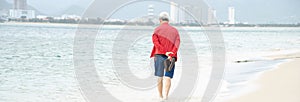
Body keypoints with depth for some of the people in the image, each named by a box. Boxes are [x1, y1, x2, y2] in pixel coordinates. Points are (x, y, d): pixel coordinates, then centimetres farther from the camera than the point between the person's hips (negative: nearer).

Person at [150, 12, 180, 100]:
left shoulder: (157, 29, 4)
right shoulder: (175, 30, 11)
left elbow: (155, 41, -11)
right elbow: (177, 43, -3)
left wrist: (165, 52, -15)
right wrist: (171, 54, -13)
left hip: (160, 56, -1)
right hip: (171, 57, 1)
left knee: (160, 77, 11)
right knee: (168, 77, -4)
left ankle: (160, 96, 19)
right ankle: (166, 95, -20)